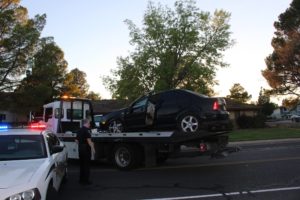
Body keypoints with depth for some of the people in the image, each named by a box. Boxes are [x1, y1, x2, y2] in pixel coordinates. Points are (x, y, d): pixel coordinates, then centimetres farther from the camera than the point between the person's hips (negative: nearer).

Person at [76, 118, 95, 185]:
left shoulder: (79, 130, 13)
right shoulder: (87, 130, -13)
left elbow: (77, 140, 19)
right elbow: (89, 140, -21)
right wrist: (92, 148, -19)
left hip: (80, 149, 8)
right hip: (86, 149, -8)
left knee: (81, 164, 13)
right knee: (86, 165, -3)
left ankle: (81, 180, 19)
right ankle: (86, 180, -1)